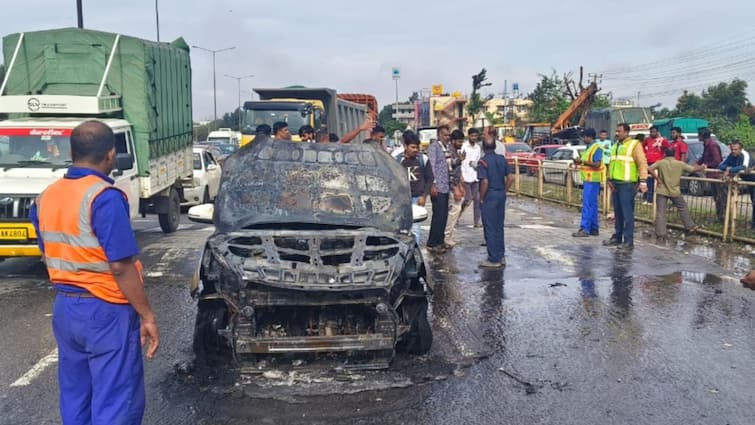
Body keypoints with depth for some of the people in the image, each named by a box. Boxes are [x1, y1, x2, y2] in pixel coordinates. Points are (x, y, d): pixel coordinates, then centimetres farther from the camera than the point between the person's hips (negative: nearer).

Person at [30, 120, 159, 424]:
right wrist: (147, 315, -15)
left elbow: (50, 257, 14)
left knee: (74, 398, 18)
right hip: (105, 311, -8)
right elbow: (120, 266, -21)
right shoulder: (104, 197, -18)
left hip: (64, 308, 8)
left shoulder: (46, 197, 7)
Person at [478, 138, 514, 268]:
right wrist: (503, 192, 12)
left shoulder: (483, 161, -12)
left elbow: (485, 182, -20)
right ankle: (501, 256, 22)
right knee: (499, 227, 16)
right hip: (501, 195, 7)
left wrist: (481, 198, -10)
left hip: (489, 196, -7)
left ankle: (494, 260, 3)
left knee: (490, 228, 0)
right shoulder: (502, 159, 7)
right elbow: (510, 178, 5)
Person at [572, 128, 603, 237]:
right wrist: (580, 162, 9)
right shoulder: (589, 147, 17)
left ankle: (585, 229, -9)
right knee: (592, 205, 12)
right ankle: (594, 229, 17)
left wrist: (582, 161, -19)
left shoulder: (596, 147, -13)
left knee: (588, 205, -10)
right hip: (588, 179, 10)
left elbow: (597, 164, -21)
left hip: (592, 180, -10)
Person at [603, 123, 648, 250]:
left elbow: (642, 164, -11)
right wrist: (610, 179, 11)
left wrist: (643, 181, -18)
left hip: (627, 184, -7)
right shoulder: (615, 145, 18)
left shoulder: (634, 145, -5)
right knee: (618, 213, 14)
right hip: (615, 183, 7)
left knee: (627, 213, -5)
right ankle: (617, 237, 22)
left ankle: (628, 241, -1)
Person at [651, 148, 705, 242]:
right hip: (674, 191, 1)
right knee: (683, 208, 23)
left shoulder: (661, 162, -3)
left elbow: (650, 169, -17)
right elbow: (693, 169, 7)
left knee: (660, 213, -1)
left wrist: (658, 179, -8)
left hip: (662, 191, 0)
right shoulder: (680, 164, -1)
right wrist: (702, 167, 27)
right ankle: (690, 227, 32)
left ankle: (660, 235, -6)